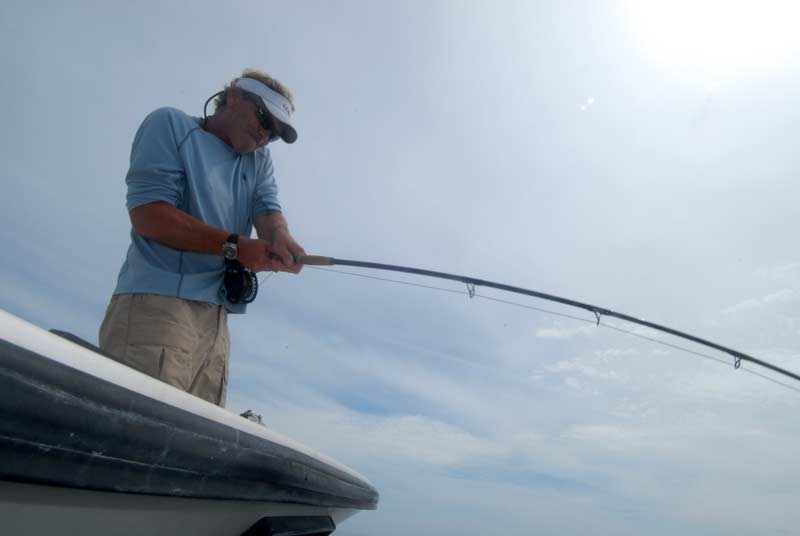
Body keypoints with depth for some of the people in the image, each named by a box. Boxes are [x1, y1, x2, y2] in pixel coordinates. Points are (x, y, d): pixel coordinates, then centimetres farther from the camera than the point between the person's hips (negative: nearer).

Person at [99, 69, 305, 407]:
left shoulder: (260, 160, 22)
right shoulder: (171, 125, 5)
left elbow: (267, 210, 5)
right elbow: (148, 214, -7)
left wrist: (280, 237, -19)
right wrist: (235, 246, -14)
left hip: (215, 316, 5)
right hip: (156, 302, -5)